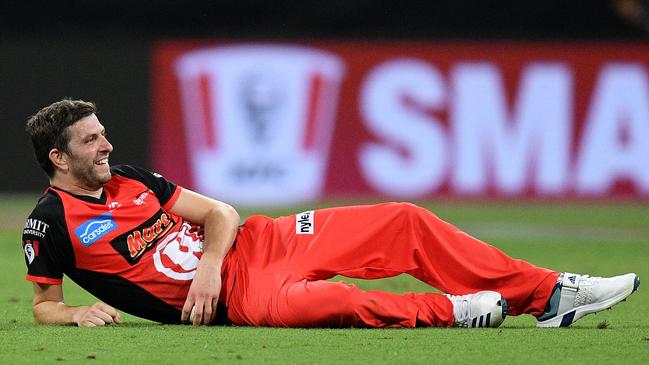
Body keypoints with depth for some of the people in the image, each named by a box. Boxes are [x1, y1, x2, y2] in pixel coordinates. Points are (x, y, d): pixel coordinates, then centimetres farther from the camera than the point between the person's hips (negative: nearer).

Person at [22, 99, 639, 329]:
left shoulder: (128, 180, 13)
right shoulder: (51, 221, -5)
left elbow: (218, 213, 12)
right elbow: (43, 306, -1)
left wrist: (208, 264, -9)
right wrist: (79, 313, -24)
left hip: (252, 243, 8)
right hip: (229, 298, -8)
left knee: (404, 222, -2)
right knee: (309, 301, -43)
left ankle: (548, 293, 0)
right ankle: (449, 310, -25)